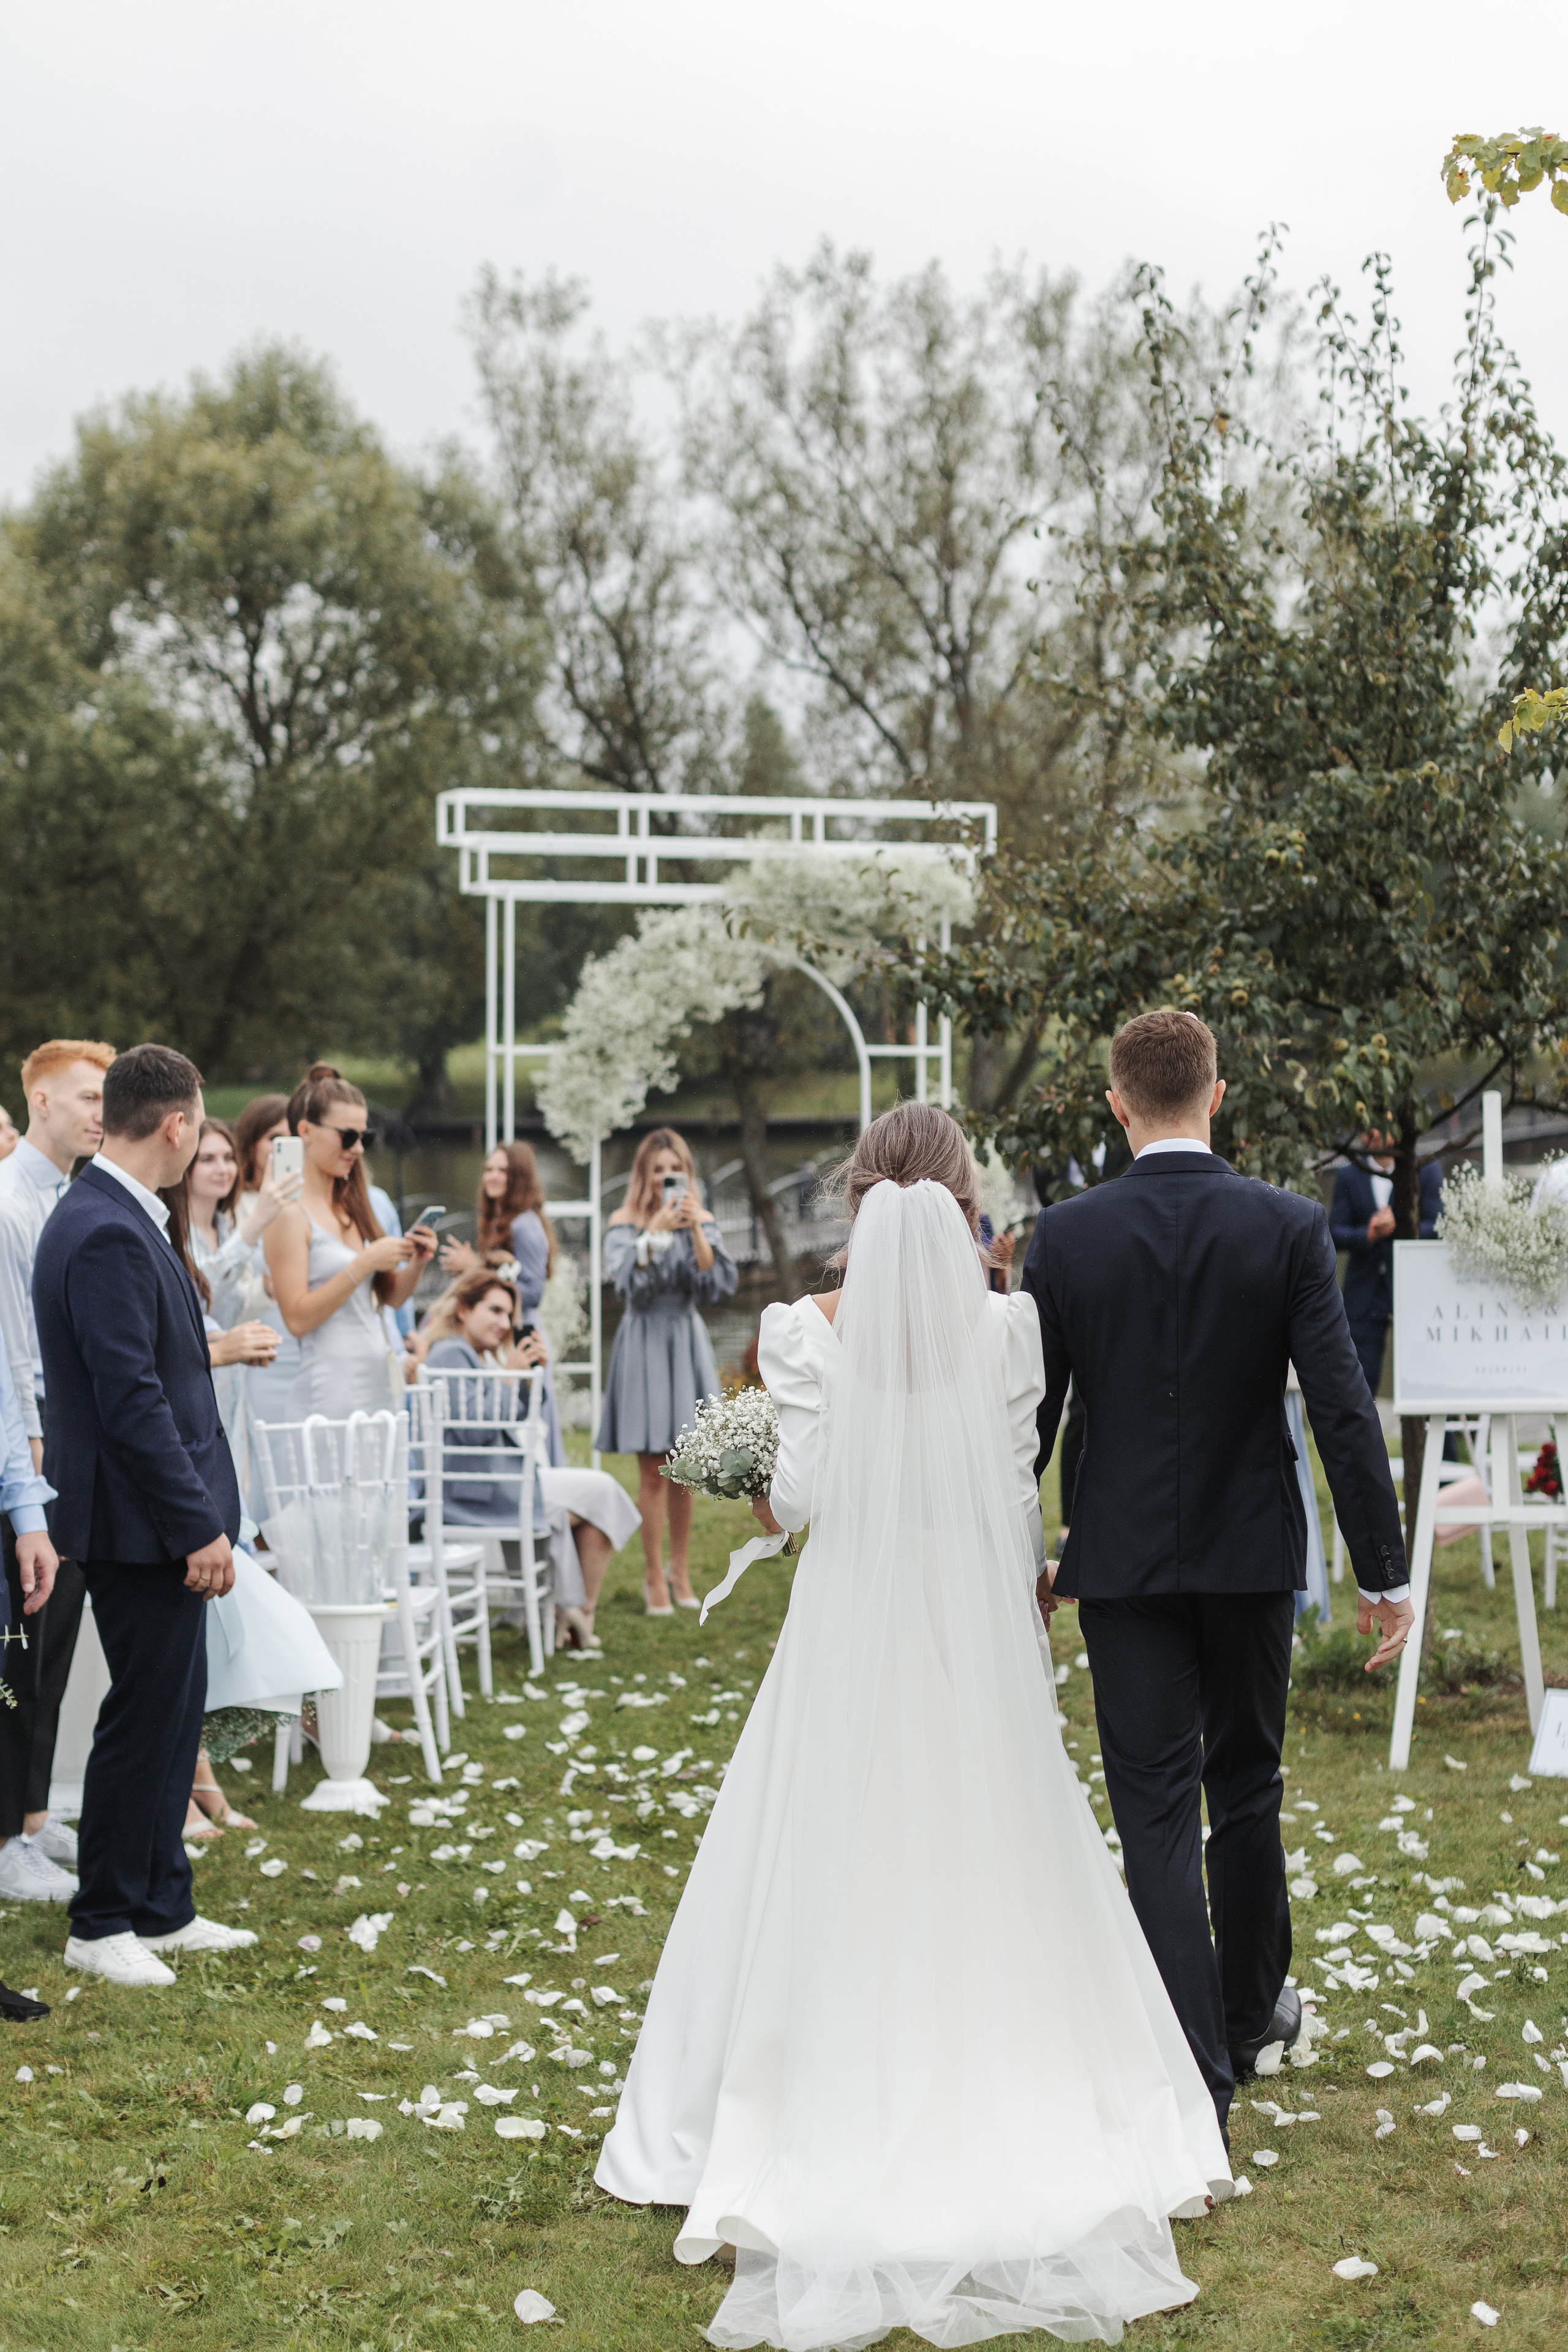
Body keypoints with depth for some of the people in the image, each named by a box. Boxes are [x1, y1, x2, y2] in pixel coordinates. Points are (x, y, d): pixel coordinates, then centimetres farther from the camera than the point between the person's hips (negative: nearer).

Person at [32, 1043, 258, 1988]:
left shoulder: (115, 1218, 11)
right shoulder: (109, 1235, -22)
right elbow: (131, 1401, -24)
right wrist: (198, 1526, -22)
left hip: (162, 1522, 10)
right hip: (144, 1520, -10)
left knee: (171, 1708, 16)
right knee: (145, 1715, 0)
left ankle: (163, 1908, 27)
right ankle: (102, 1923, 12)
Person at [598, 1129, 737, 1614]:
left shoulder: (700, 1221, 4)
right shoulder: (624, 1223, -2)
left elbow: (720, 1284, -7)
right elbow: (628, 1281, -17)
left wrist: (695, 1229, -19)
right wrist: (656, 1229, -26)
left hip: (687, 1343, 3)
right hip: (645, 1343, -3)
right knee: (652, 1472, -5)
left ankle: (679, 1569, 21)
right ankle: (655, 1578, 1)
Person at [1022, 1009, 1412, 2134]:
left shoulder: (1067, 1236, -7)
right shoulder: (1290, 1227, -8)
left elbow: (1029, 1411, -2)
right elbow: (1343, 1408, -11)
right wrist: (1385, 1571, -5)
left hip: (1123, 1564, -1)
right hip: (1252, 1555, 1)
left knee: (1157, 1811, 2)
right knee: (1247, 1789, 19)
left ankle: (1200, 2075, -2)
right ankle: (1250, 2009, 37)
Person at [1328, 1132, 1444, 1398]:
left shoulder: (1426, 1170, 3)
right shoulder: (1348, 1176, 9)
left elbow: (1437, 1228, -4)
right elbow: (1335, 1235, 2)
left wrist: (1397, 1228, -19)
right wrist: (1367, 1235, -18)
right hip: (1364, 1294, 2)